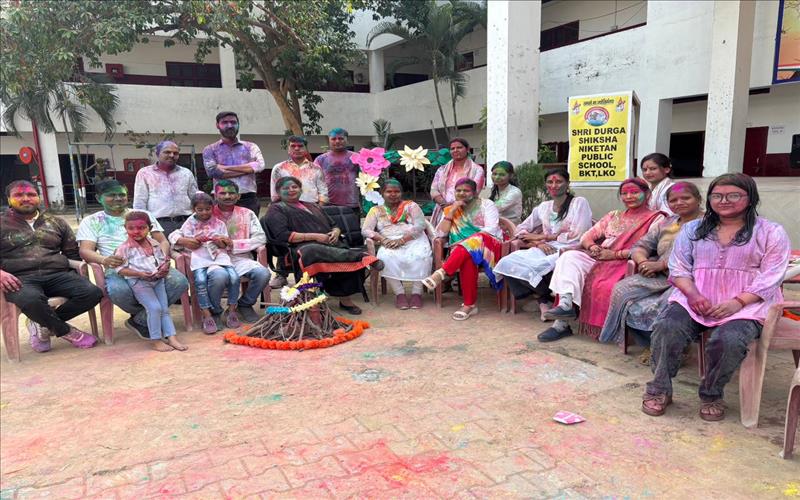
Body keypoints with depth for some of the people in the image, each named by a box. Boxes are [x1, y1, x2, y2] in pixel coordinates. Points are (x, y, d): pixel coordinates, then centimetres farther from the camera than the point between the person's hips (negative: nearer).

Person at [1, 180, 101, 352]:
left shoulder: (56, 222, 21)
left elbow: (73, 253, 20)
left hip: (57, 275, 3)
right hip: (20, 278, -3)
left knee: (93, 292, -25)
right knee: (31, 300, -40)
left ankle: (43, 324, -6)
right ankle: (66, 331, -12)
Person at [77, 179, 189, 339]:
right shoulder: (91, 221, 15)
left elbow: (162, 241, 11)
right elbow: (85, 251, 0)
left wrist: (164, 259, -13)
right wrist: (104, 260, -25)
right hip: (118, 271, -2)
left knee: (179, 282, -28)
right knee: (119, 291, -38)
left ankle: (140, 320, -10)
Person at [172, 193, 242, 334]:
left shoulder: (219, 224, 16)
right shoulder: (190, 223, 14)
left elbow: (227, 246, 13)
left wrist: (219, 241, -9)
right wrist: (196, 240, -8)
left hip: (219, 256, 1)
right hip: (199, 258, -1)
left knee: (234, 277, -23)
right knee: (200, 281, -30)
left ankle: (231, 310, -7)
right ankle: (207, 315, -23)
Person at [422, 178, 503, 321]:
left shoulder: (486, 204, 7)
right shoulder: (451, 210, 16)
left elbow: (491, 229, -8)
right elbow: (440, 233, 4)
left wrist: (467, 240, -18)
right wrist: (452, 211, -4)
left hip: (489, 245, -2)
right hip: (463, 250, 2)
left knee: (470, 245, -37)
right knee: (468, 259, -36)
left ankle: (442, 273, -47)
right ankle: (470, 304, -38)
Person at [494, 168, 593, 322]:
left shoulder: (579, 203, 4)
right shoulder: (543, 207, 18)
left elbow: (576, 237, -7)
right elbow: (521, 229, 16)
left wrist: (542, 237, -4)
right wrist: (537, 243, -6)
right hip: (545, 250, 6)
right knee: (508, 262, -21)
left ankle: (544, 298, -4)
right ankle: (544, 300, -7)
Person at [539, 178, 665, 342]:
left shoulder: (655, 218, 6)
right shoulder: (613, 216, 25)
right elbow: (586, 236, 18)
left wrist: (615, 254, -16)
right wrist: (593, 247, -6)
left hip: (626, 263, -5)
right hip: (599, 259, 5)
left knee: (602, 285, -34)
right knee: (569, 256, -22)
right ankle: (565, 303, -37)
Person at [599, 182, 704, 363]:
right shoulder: (665, 224, 23)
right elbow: (640, 246, 18)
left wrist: (660, 264, -17)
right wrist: (643, 262, -7)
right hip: (661, 277, 6)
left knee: (667, 304, -36)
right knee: (622, 289, -16)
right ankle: (650, 343, -2)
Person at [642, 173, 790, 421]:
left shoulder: (771, 232, 8)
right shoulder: (693, 229, 17)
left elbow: (770, 277, -1)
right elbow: (679, 268, 10)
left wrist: (737, 302, -17)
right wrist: (692, 294, -11)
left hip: (747, 303, -2)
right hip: (695, 297, 2)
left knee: (728, 339, -34)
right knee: (667, 327, -29)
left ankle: (711, 395, -7)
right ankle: (659, 390, -13)